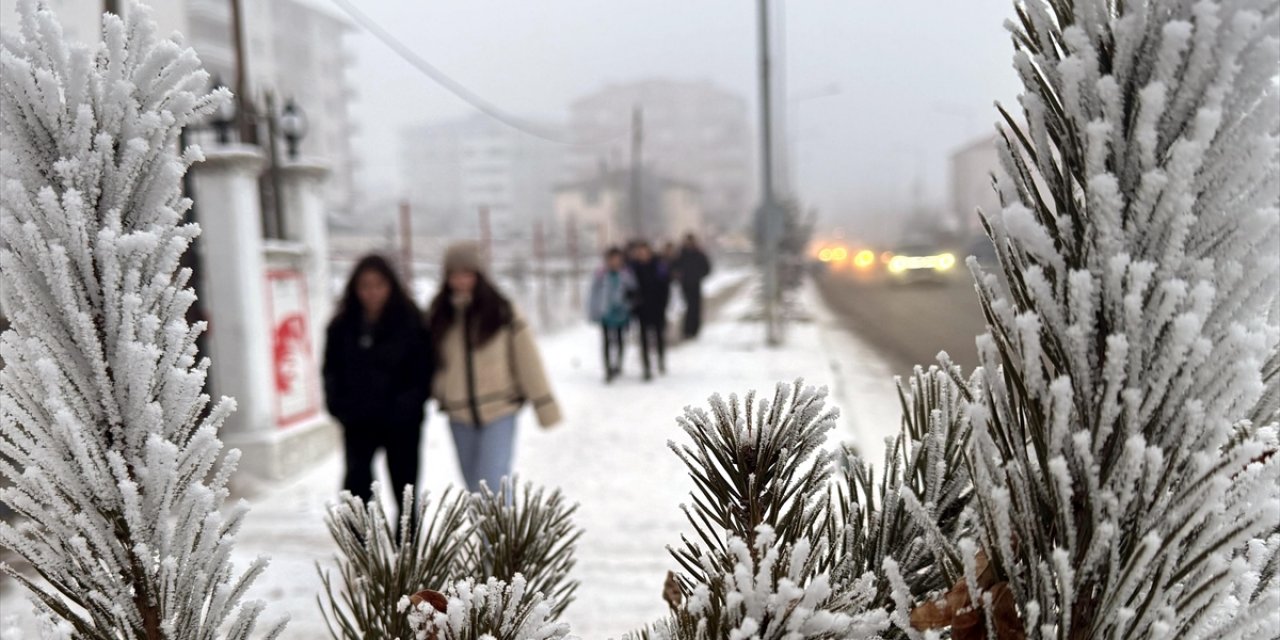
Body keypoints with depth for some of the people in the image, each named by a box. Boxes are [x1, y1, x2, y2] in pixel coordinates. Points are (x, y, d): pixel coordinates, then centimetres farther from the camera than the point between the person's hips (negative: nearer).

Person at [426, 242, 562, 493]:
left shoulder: (502, 312, -9)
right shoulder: (438, 315, 1)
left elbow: (528, 361, -7)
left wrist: (545, 406, -7)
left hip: (500, 411, -4)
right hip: (460, 416, 4)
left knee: (492, 485, -12)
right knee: (475, 487, 16)